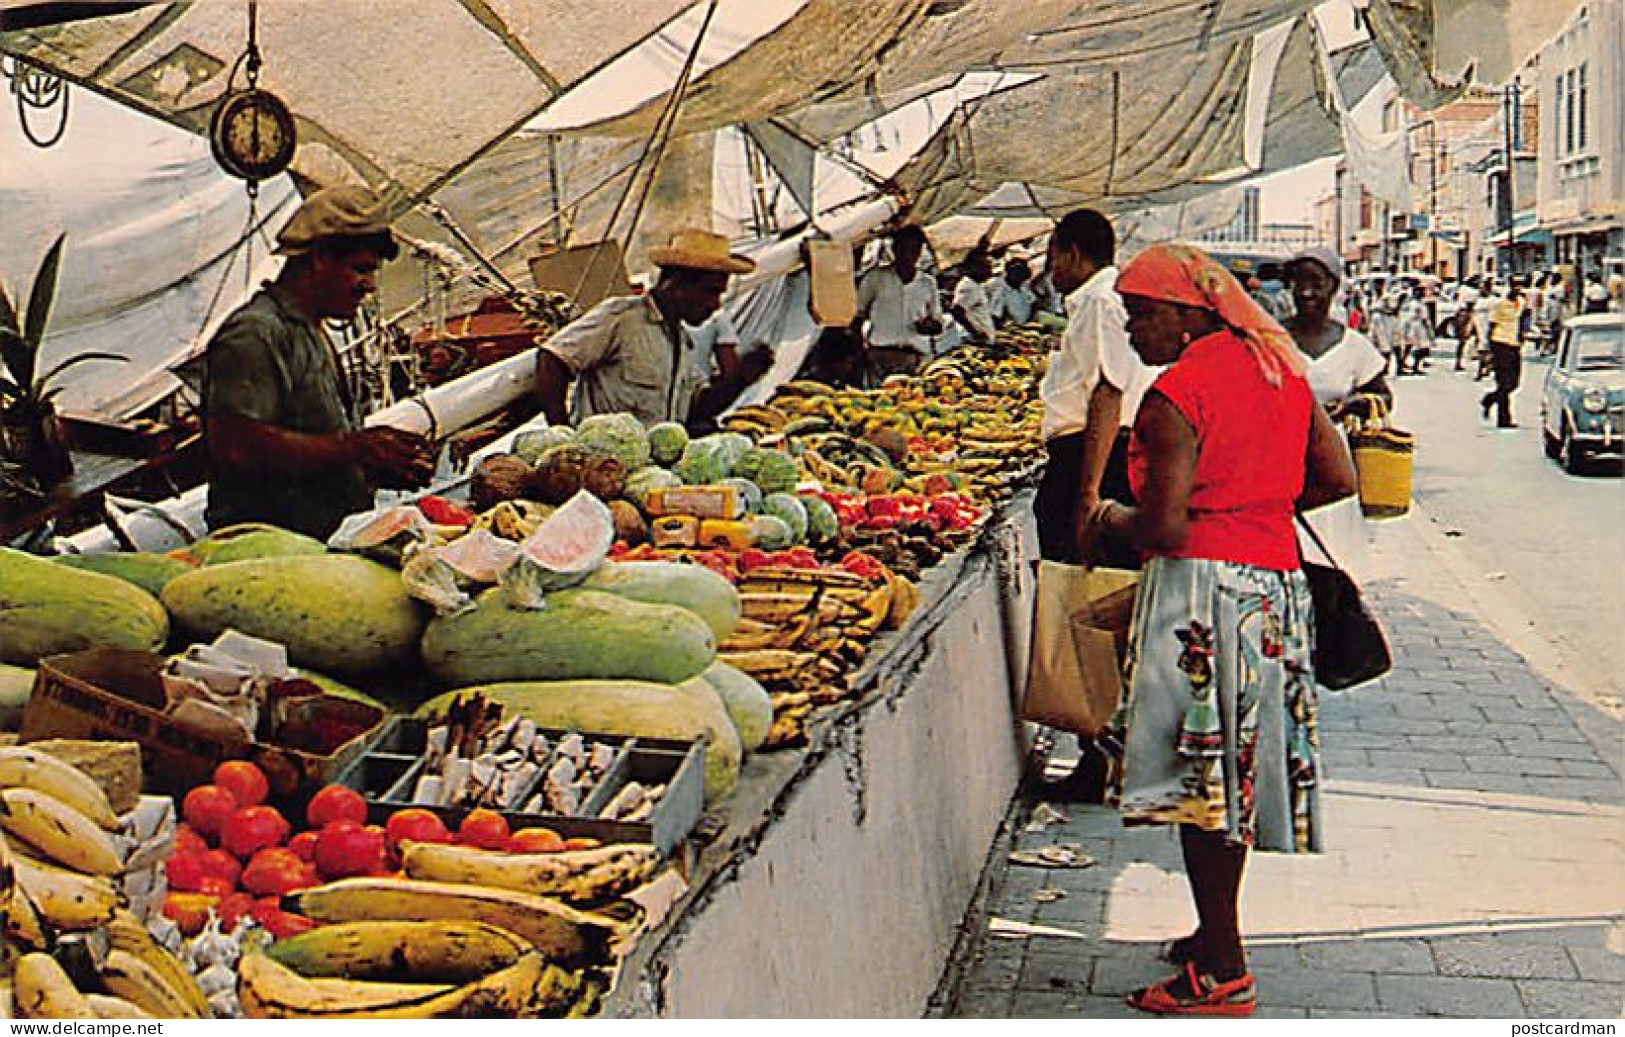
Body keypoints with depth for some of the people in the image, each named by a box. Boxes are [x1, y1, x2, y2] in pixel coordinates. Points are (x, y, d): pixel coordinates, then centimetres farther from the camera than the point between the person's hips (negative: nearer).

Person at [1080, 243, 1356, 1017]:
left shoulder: (1173, 396, -14)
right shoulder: (1280, 366, 10)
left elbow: (1165, 527, -19)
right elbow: (1338, 478, 11)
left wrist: (1108, 518, 1)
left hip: (1201, 587, -8)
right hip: (1275, 582, 9)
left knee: (1201, 777, -2)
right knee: (1237, 767, 17)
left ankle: (1223, 975, 4)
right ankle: (1217, 935, 29)